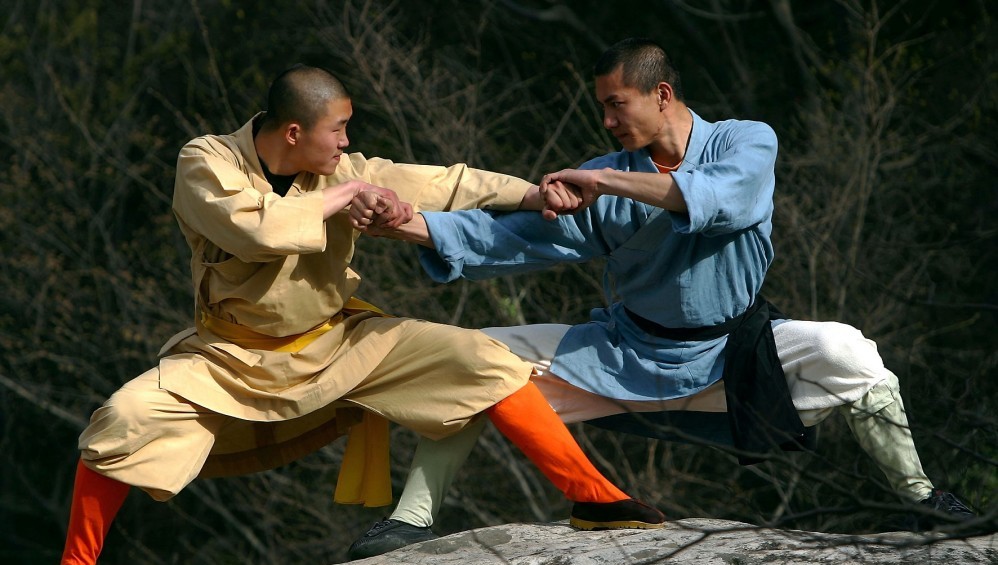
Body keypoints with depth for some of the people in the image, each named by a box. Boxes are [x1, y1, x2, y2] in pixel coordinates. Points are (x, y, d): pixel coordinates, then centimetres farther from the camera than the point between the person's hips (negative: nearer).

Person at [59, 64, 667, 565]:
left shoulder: (343, 173, -6)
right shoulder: (206, 163, -17)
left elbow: (442, 183, -3)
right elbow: (255, 227, -35)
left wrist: (534, 194, -10)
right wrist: (341, 198, -25)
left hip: (338, 345, 3)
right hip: (234, 358, -3)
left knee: (483, 361, -9)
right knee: (125, 422, -26)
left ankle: (592, 498, -3)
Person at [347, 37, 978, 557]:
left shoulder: (748, 143, -11)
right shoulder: (608, 180, -4)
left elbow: (717, 197, -33)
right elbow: (518, 238, -8)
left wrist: (606, 182, -34)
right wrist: (416, 227, -21)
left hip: (727, 353, -3)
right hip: (625, 351, 3)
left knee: (844, 354, -29)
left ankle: (918, 495, -9)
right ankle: (412, 520, -4)